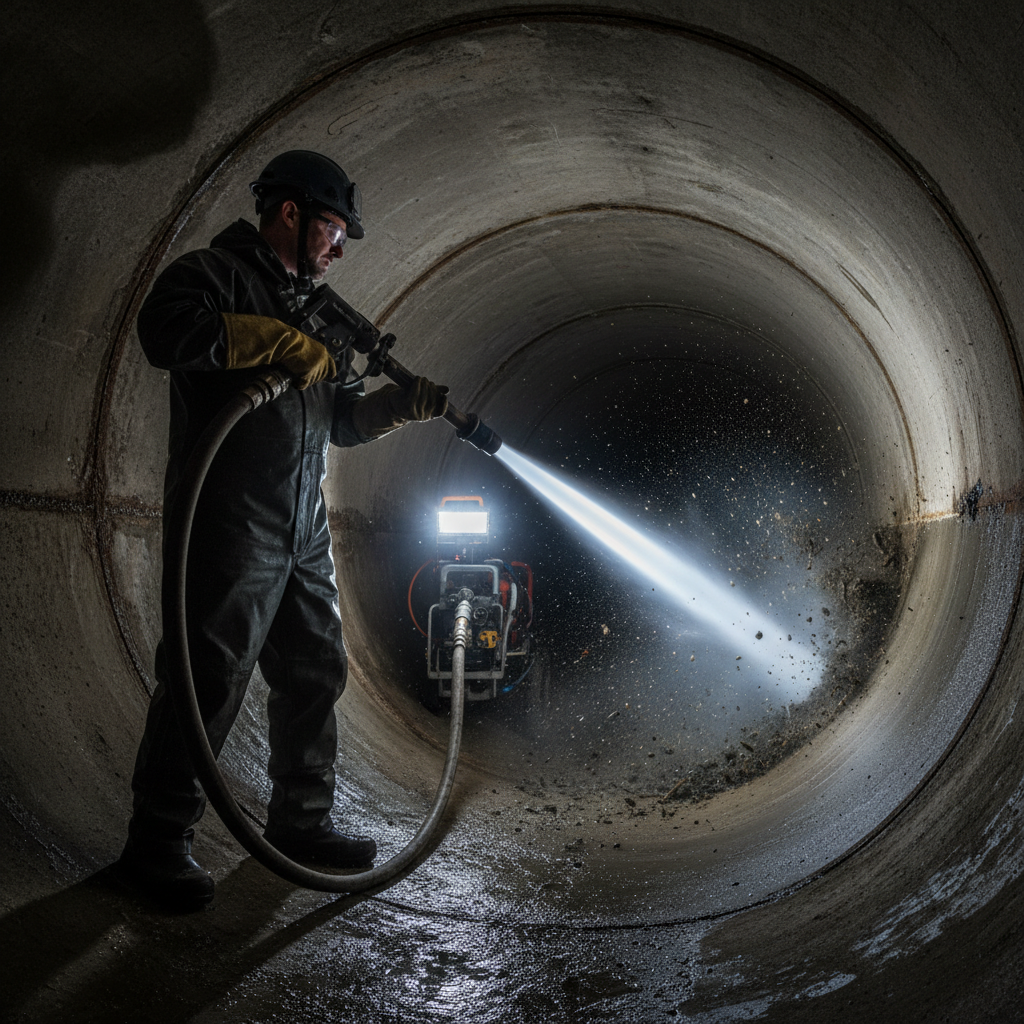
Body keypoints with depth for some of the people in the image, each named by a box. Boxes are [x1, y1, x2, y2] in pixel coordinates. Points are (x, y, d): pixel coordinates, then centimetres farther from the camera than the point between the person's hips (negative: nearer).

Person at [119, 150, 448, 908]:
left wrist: (403, 404, 8)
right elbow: (167, 330, -26)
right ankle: (158, 840, 4)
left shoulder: (309, 308, 24)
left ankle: (302, 822, 25)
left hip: (303, 534, 9)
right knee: (208, 680, -7)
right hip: (230, 525, -9)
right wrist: (286, 343, -22)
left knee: (317, 670, 12)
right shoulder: (217, 274, -3)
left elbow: (338, 420, 26)